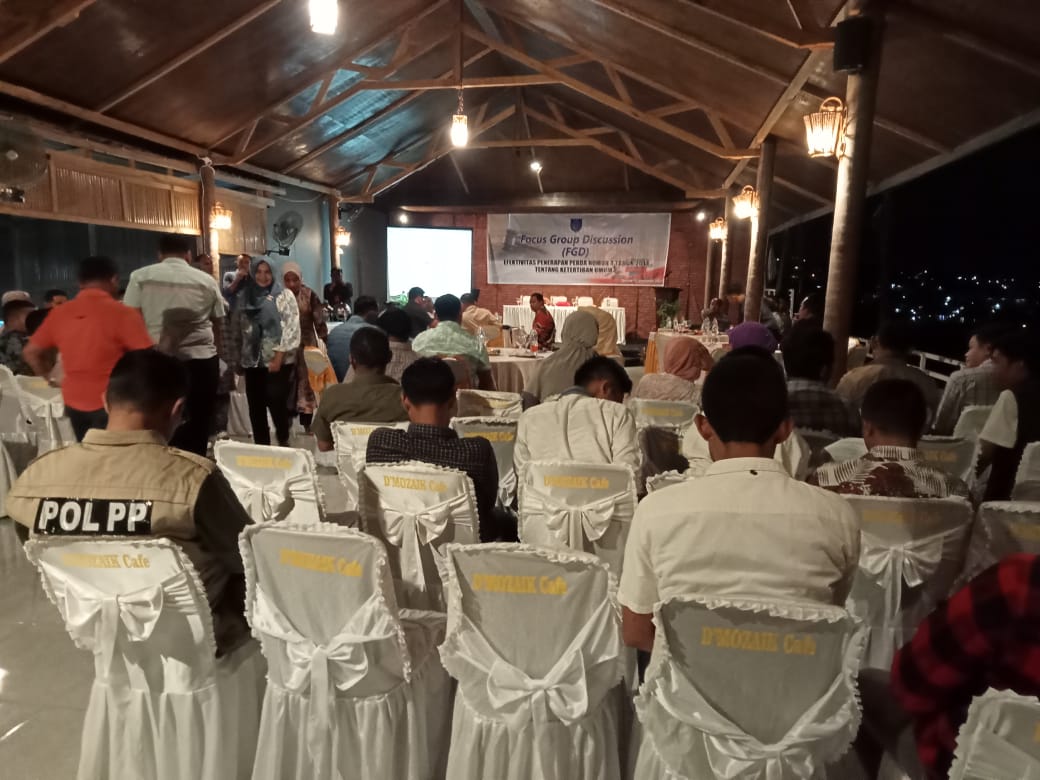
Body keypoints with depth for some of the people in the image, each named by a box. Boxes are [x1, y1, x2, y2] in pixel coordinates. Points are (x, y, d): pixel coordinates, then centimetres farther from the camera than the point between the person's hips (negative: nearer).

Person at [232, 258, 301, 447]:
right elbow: (238, 328, 16)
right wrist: (239, 358, 13)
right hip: (252, 361, 4)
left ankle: (283, 442, 11)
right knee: (255, 406, 6)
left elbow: (291, 328, -10)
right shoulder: (244, 296, 11)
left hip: (278, 361, -4)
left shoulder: (284, 295, -3)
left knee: (277, 403, -10)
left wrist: (278, 358, -15)